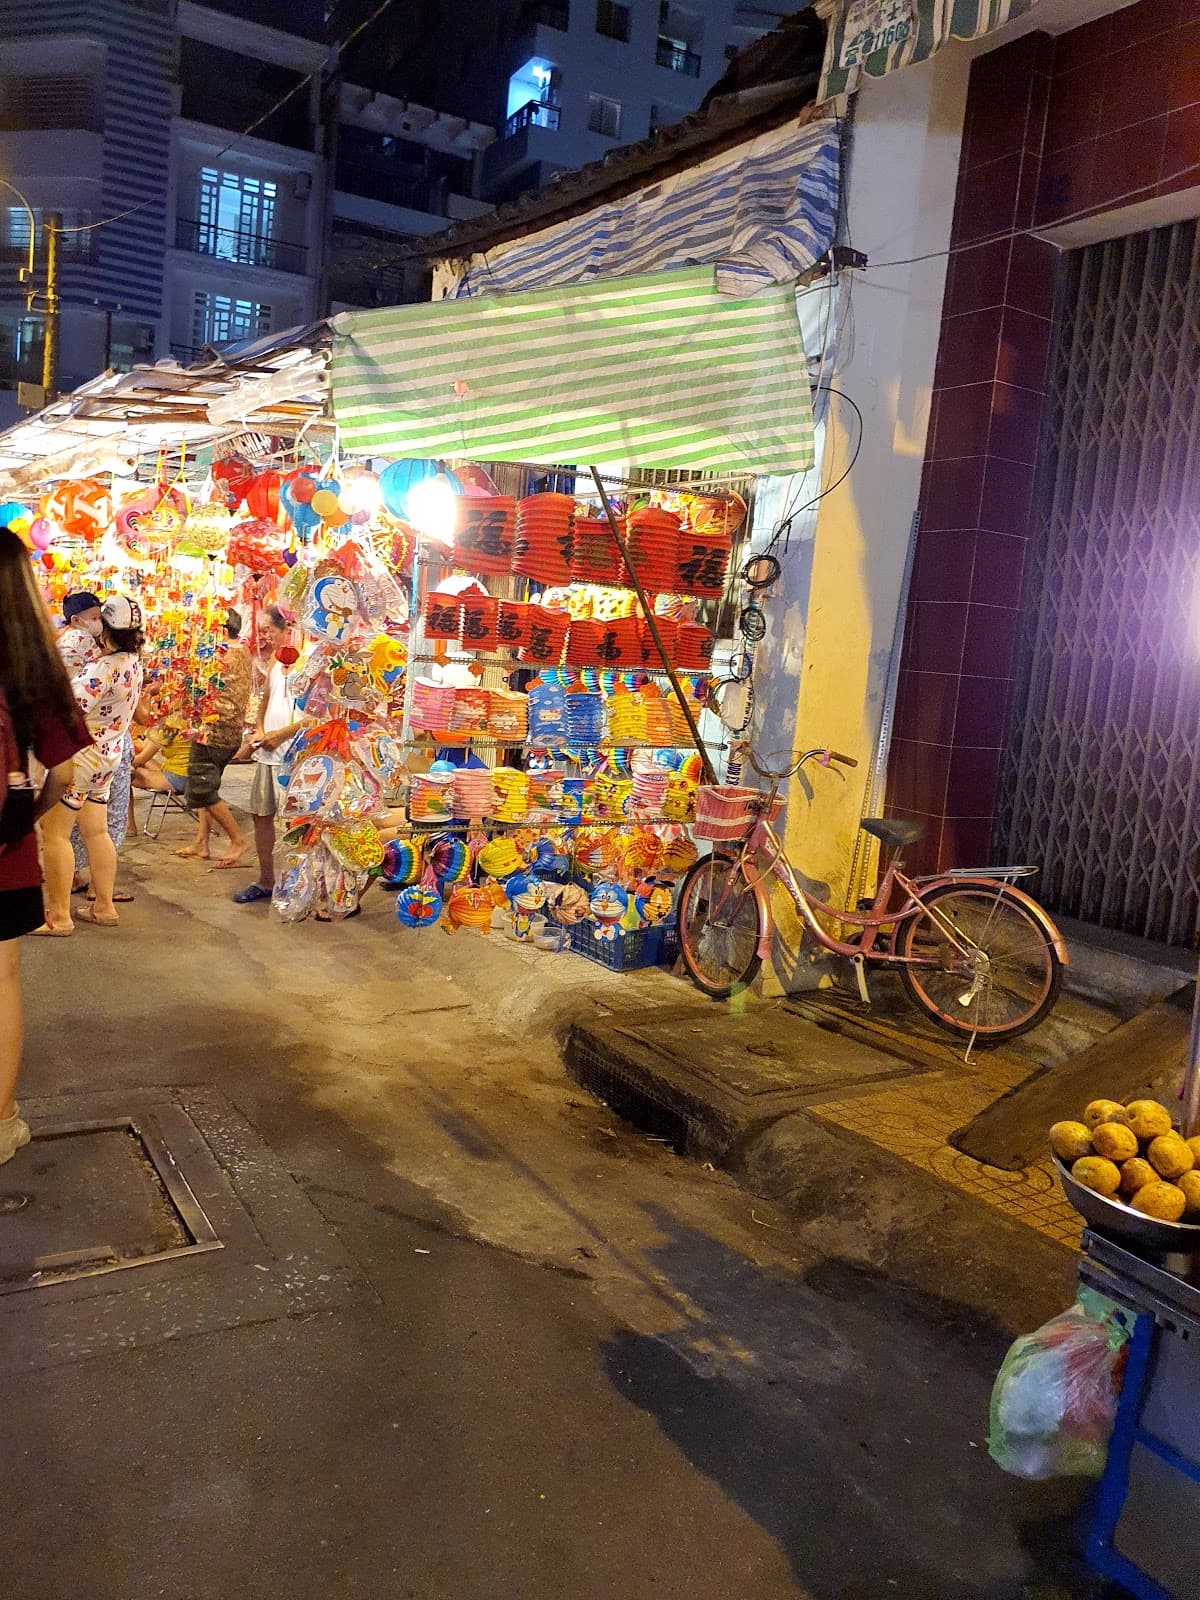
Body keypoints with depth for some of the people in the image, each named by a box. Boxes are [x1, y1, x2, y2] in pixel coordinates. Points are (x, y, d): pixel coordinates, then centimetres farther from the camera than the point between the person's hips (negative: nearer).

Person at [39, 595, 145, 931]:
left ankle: (58, 917, 1)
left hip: (80, 755, -9)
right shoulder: (134, 664, 6)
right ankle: (104, 907, 22)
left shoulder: (106, 667, -22)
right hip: (107, 756, 9)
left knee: (54, 833, -2)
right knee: (96, 832, 16)